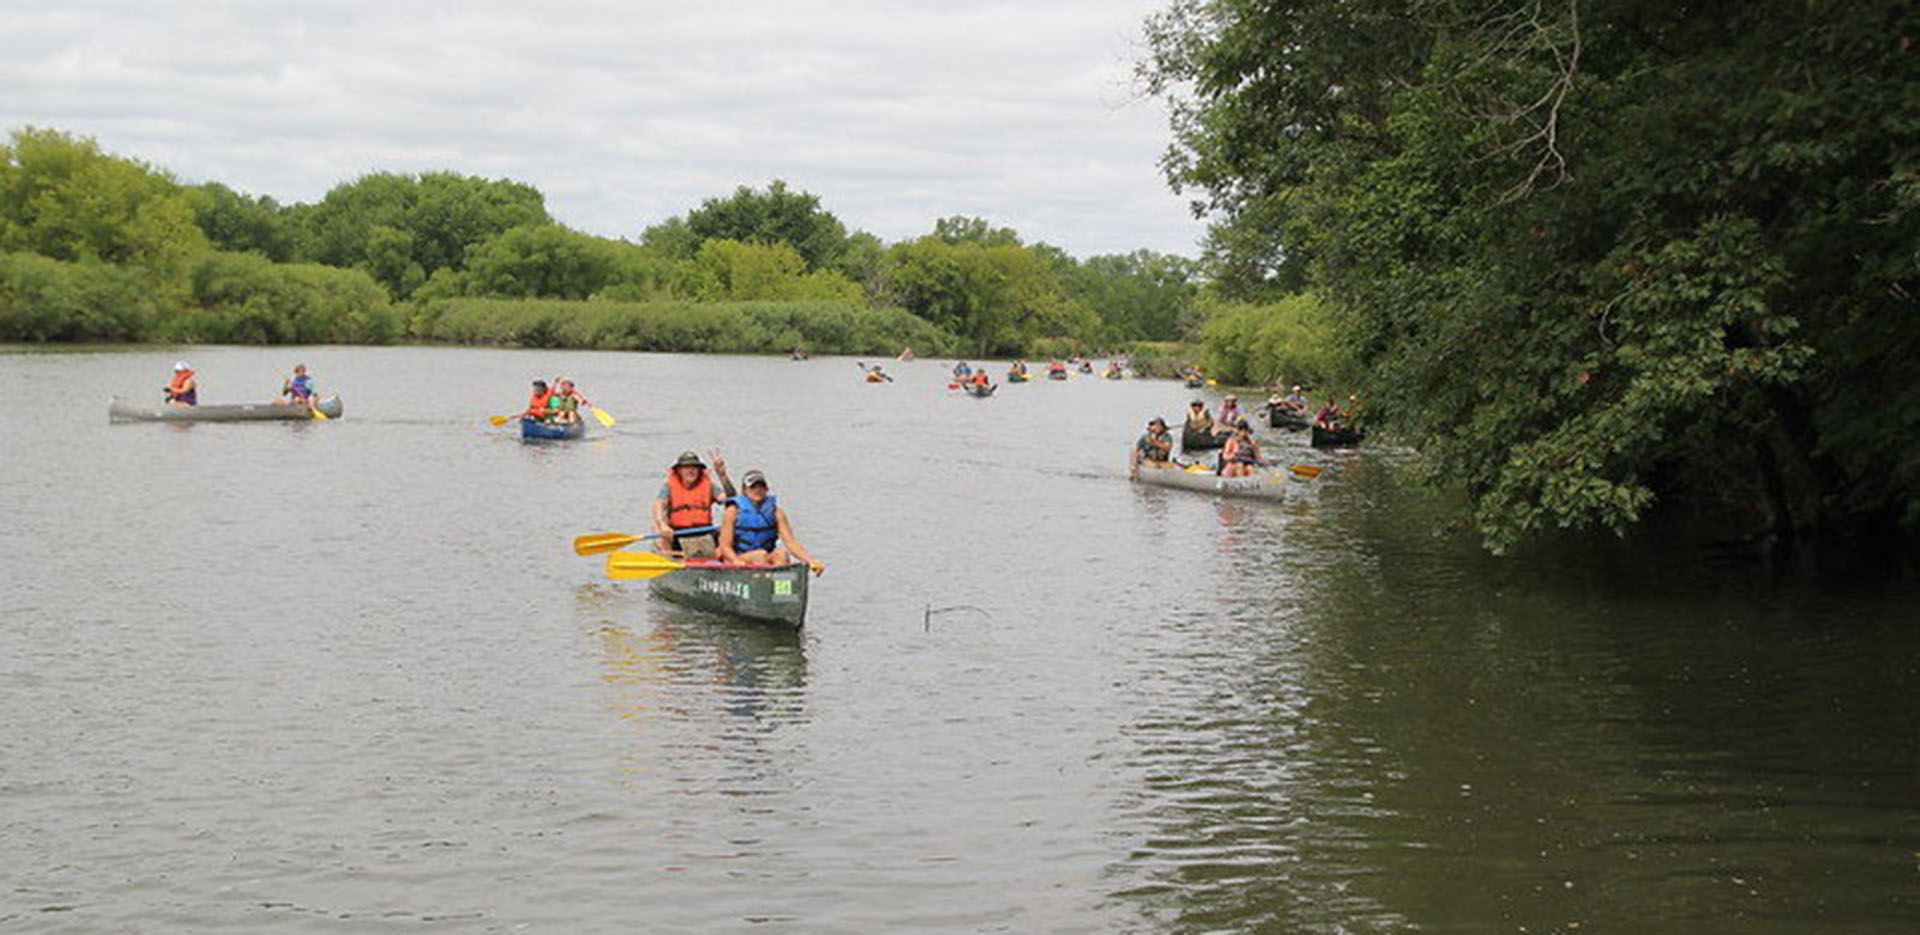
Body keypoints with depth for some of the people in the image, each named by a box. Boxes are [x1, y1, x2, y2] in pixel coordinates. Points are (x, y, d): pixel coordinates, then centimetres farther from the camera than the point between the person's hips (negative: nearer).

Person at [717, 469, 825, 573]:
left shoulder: (776, 512, 4)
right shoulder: (733, 511, -4)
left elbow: (791, 542, -4)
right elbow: (725, 546, -8)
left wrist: (810, 561, -21)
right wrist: (737, 561, -30)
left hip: (768, 558, 3)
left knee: (782, 553, -28)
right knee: (761, 555, -31)